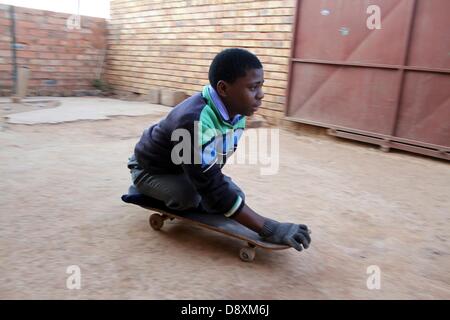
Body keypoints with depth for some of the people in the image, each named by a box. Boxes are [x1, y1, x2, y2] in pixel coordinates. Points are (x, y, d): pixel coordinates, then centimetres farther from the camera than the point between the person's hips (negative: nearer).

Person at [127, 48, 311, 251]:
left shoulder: (236, 111, -14)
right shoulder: (195, 121, -41)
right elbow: (214, 191, -40)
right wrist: (269, 229, -40)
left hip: (187, 167, 7)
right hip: (151, 170, -6)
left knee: (235, 196, -4)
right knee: (191, 196, -33)